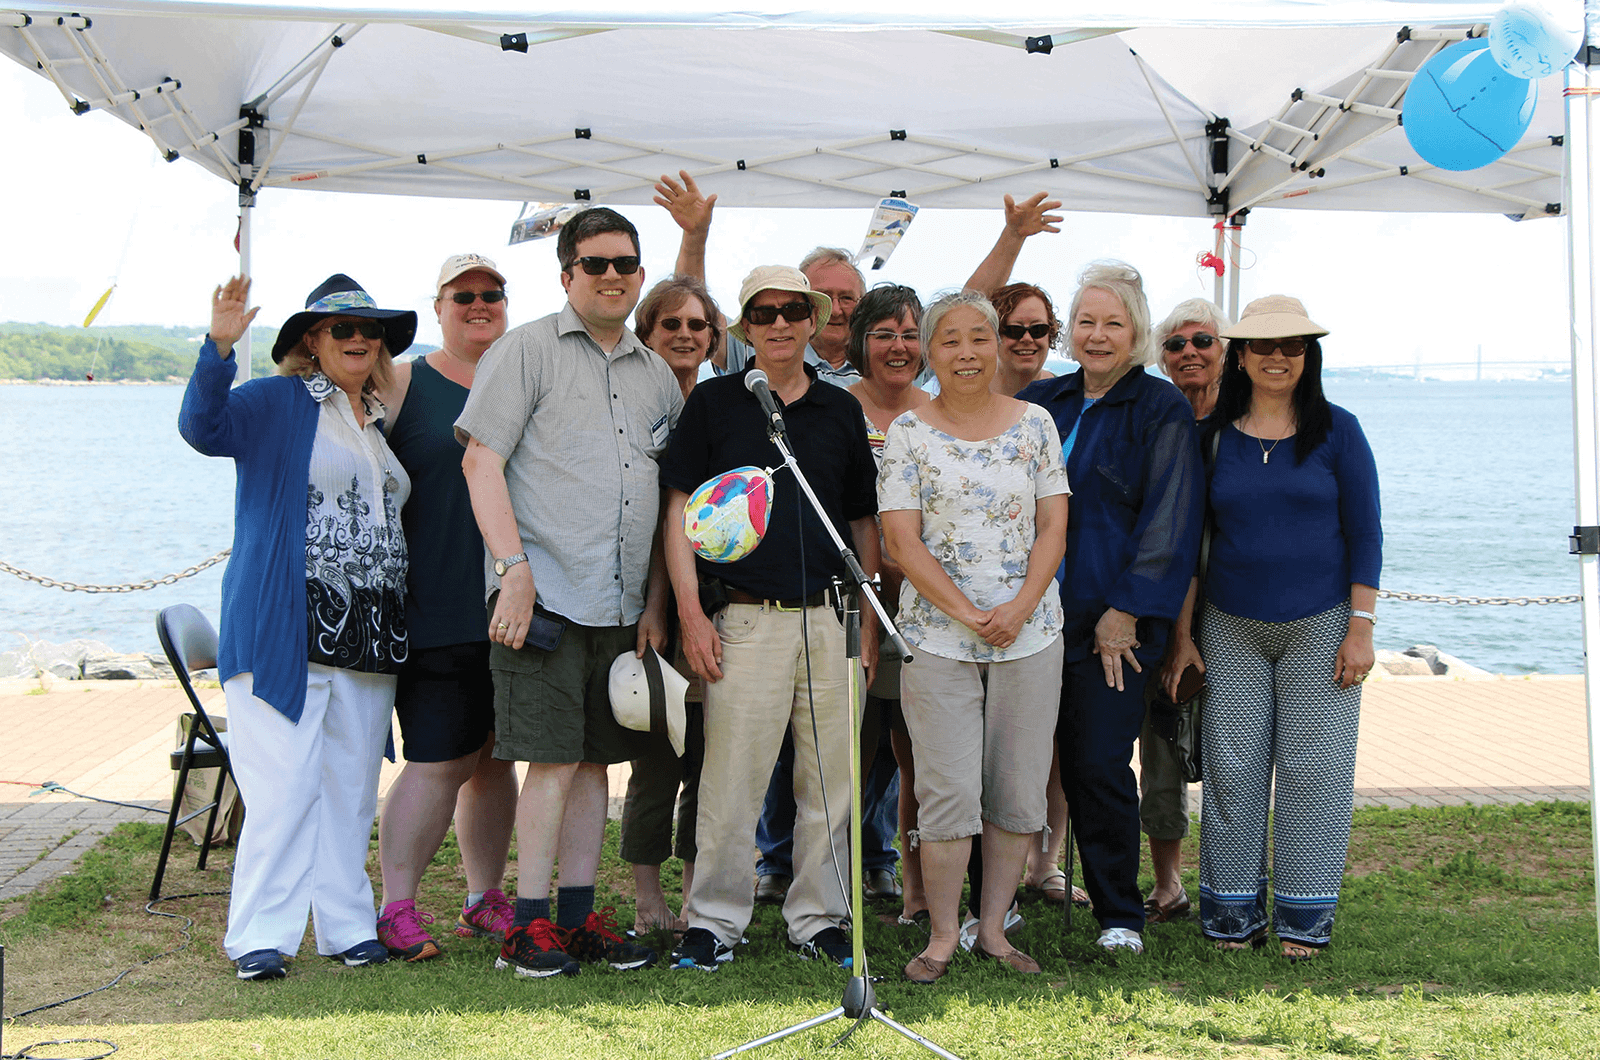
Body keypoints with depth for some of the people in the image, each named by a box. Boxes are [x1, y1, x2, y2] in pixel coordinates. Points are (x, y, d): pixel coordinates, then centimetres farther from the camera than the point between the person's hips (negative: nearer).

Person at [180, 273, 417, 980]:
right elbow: (203, 428, -19)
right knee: (285, 785, -9)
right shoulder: (277, 404, -1)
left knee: (352, 787, 9)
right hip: (286, 628, -6)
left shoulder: (381, 421, 19)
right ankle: (260, 936, -1)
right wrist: (219, 347, -34)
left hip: (369, 632, 6)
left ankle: (347, 925, 17)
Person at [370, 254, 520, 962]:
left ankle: (484, 900, 22)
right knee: (439, 762, -6)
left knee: (494, 756, 11)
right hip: (434, 607, -4)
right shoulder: (402, 384, 2)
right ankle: (397, 909, 4)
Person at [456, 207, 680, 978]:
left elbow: (667, 500, 19)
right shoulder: (526, 350, 0)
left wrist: (656, 603, 12)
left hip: (622, 604, 6)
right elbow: (481, 459, -7)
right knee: (554, 758, -7)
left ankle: (578, 916, 17)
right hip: (545, 594, -6)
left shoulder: (657, 376, 17)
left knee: (596, 758, 9)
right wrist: (514, 567, -16)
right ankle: (529, 923, 1)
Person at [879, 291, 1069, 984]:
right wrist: (968, 613, -13)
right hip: (937, 634, -2)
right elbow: (901, 539, -5)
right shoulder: (908, 432, 0)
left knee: (1019, 790, 5)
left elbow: (1054, 527, 3)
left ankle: (994, 927, 18)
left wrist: (1019, 608, -11)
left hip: (1030, 633, 3)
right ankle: (943, 934, 7)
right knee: (949, 791, -5)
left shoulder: (1034, 424, 7)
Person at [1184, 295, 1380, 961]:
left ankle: (1304, 916, 9)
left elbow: (1364, 533, 0)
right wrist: (1181, 634, 6)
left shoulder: (1337, 431, 1)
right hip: (1231, 629, 2)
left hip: (1319, 627, -1)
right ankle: (1233, 911, 12)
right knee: (1232, 764, 2)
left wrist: (1361, 628, -7)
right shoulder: (1214, 438, 5)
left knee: (1312, 766, 0)